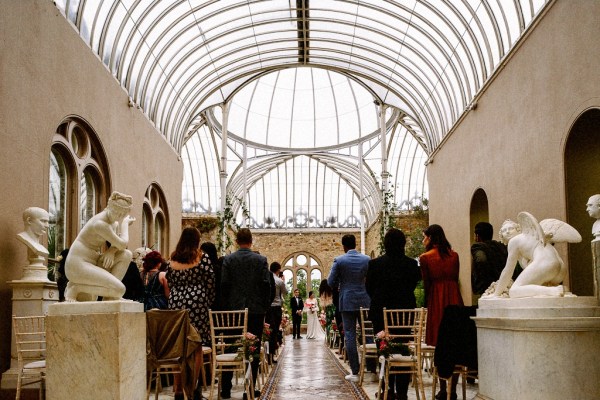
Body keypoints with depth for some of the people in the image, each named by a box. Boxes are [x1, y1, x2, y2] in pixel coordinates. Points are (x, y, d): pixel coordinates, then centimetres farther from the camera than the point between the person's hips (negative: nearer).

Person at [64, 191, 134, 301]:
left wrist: (111, 251, -10)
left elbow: (120, 244, 13)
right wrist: (125, 223, 0)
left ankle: (109, 299, -2)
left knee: (127, 255, -4)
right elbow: (122, 245, -15)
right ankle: (75, 288, -5)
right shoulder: (100, 223, -20)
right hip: (78, 266, -9)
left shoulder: (113, 222, 9)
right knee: (120, 290, -19)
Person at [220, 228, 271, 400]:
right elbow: (267, 286, -4)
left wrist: (226, 307, 7)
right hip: (256, 310, -1)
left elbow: (224, 285, -2)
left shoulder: (228, 259, 0)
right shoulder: (261, 260, -2)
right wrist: (264, 307, 6)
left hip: (233, 309, 1)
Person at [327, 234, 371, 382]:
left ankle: (355, 372, 0)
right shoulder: (367, 259, 1)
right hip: (365, 301, 3)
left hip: (347, 302, -2)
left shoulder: (339, 261, -6)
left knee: (350, 336, 1)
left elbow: (331, 282, -4)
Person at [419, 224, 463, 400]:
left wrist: (427, 302, 12)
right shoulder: (454, 255, 7)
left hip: (436, 301, -3)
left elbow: (426, 284, 0)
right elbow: (455, 278, 11)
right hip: (455, 300, 3)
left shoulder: (425, 257, -3)